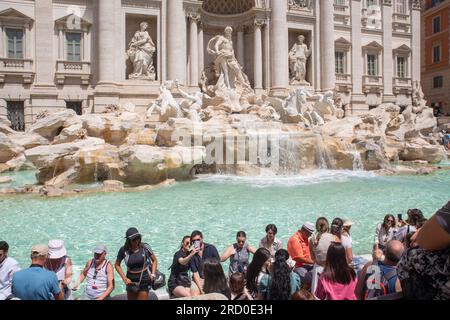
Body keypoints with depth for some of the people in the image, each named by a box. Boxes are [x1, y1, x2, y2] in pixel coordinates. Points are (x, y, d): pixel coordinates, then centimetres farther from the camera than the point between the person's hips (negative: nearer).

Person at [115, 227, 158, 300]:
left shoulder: (145, 247, -10)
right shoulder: (124, 250, -8)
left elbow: (154, 260, 3)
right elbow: (117, 264, 6)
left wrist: (153, 274, -8)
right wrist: (124, 278, -2)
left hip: (144, 280, -2)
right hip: (131, 281, 2)